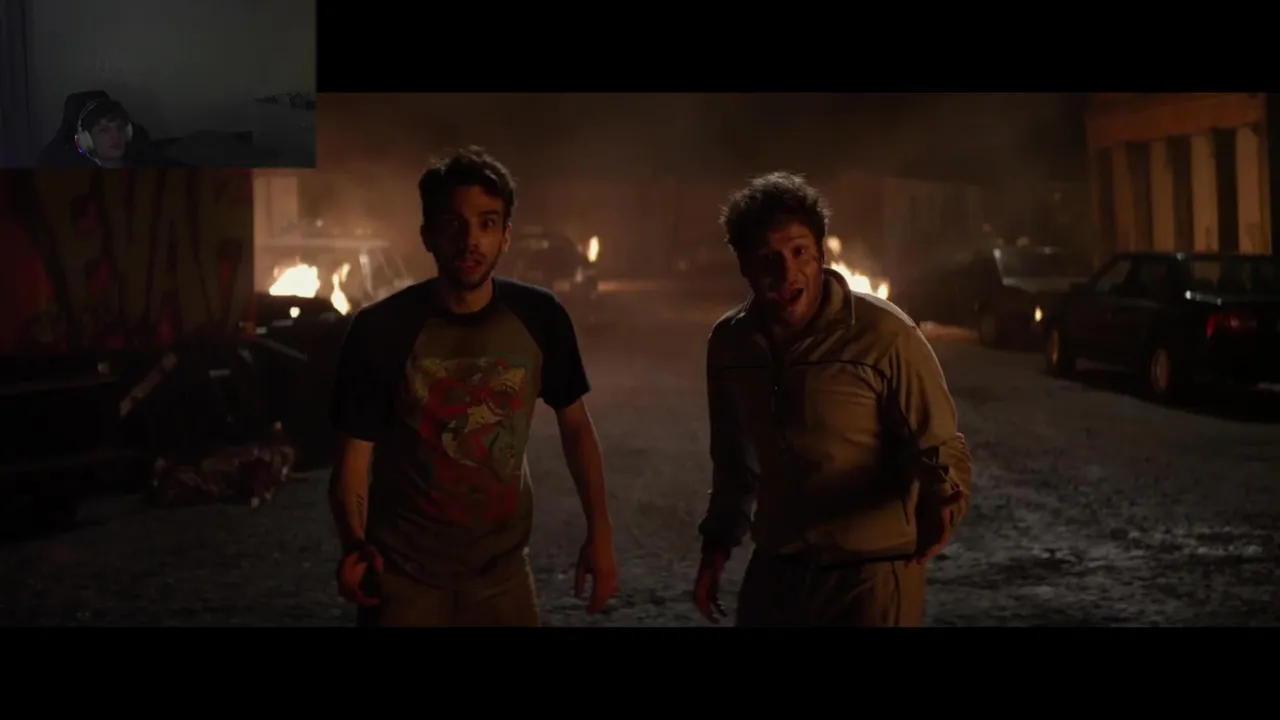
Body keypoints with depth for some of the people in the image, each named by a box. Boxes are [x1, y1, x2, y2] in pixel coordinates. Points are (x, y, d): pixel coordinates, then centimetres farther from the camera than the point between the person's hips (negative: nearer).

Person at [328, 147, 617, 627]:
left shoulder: (539, 318, -7)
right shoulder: (381, 330, -14)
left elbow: (574, 423, 6)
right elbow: (355, 455, -12)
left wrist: (599, 531, 0)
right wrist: (354, 544, -29)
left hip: (502, 571, 3)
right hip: (404, 574, -2)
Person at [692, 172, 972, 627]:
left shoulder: (884, 335, -16)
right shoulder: (728, 343, 1)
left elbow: (940, 447, -12)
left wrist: (941, 498, -31)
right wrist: (718, 543, 17)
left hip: (871, 577, -5)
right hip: (774, 574, 5)